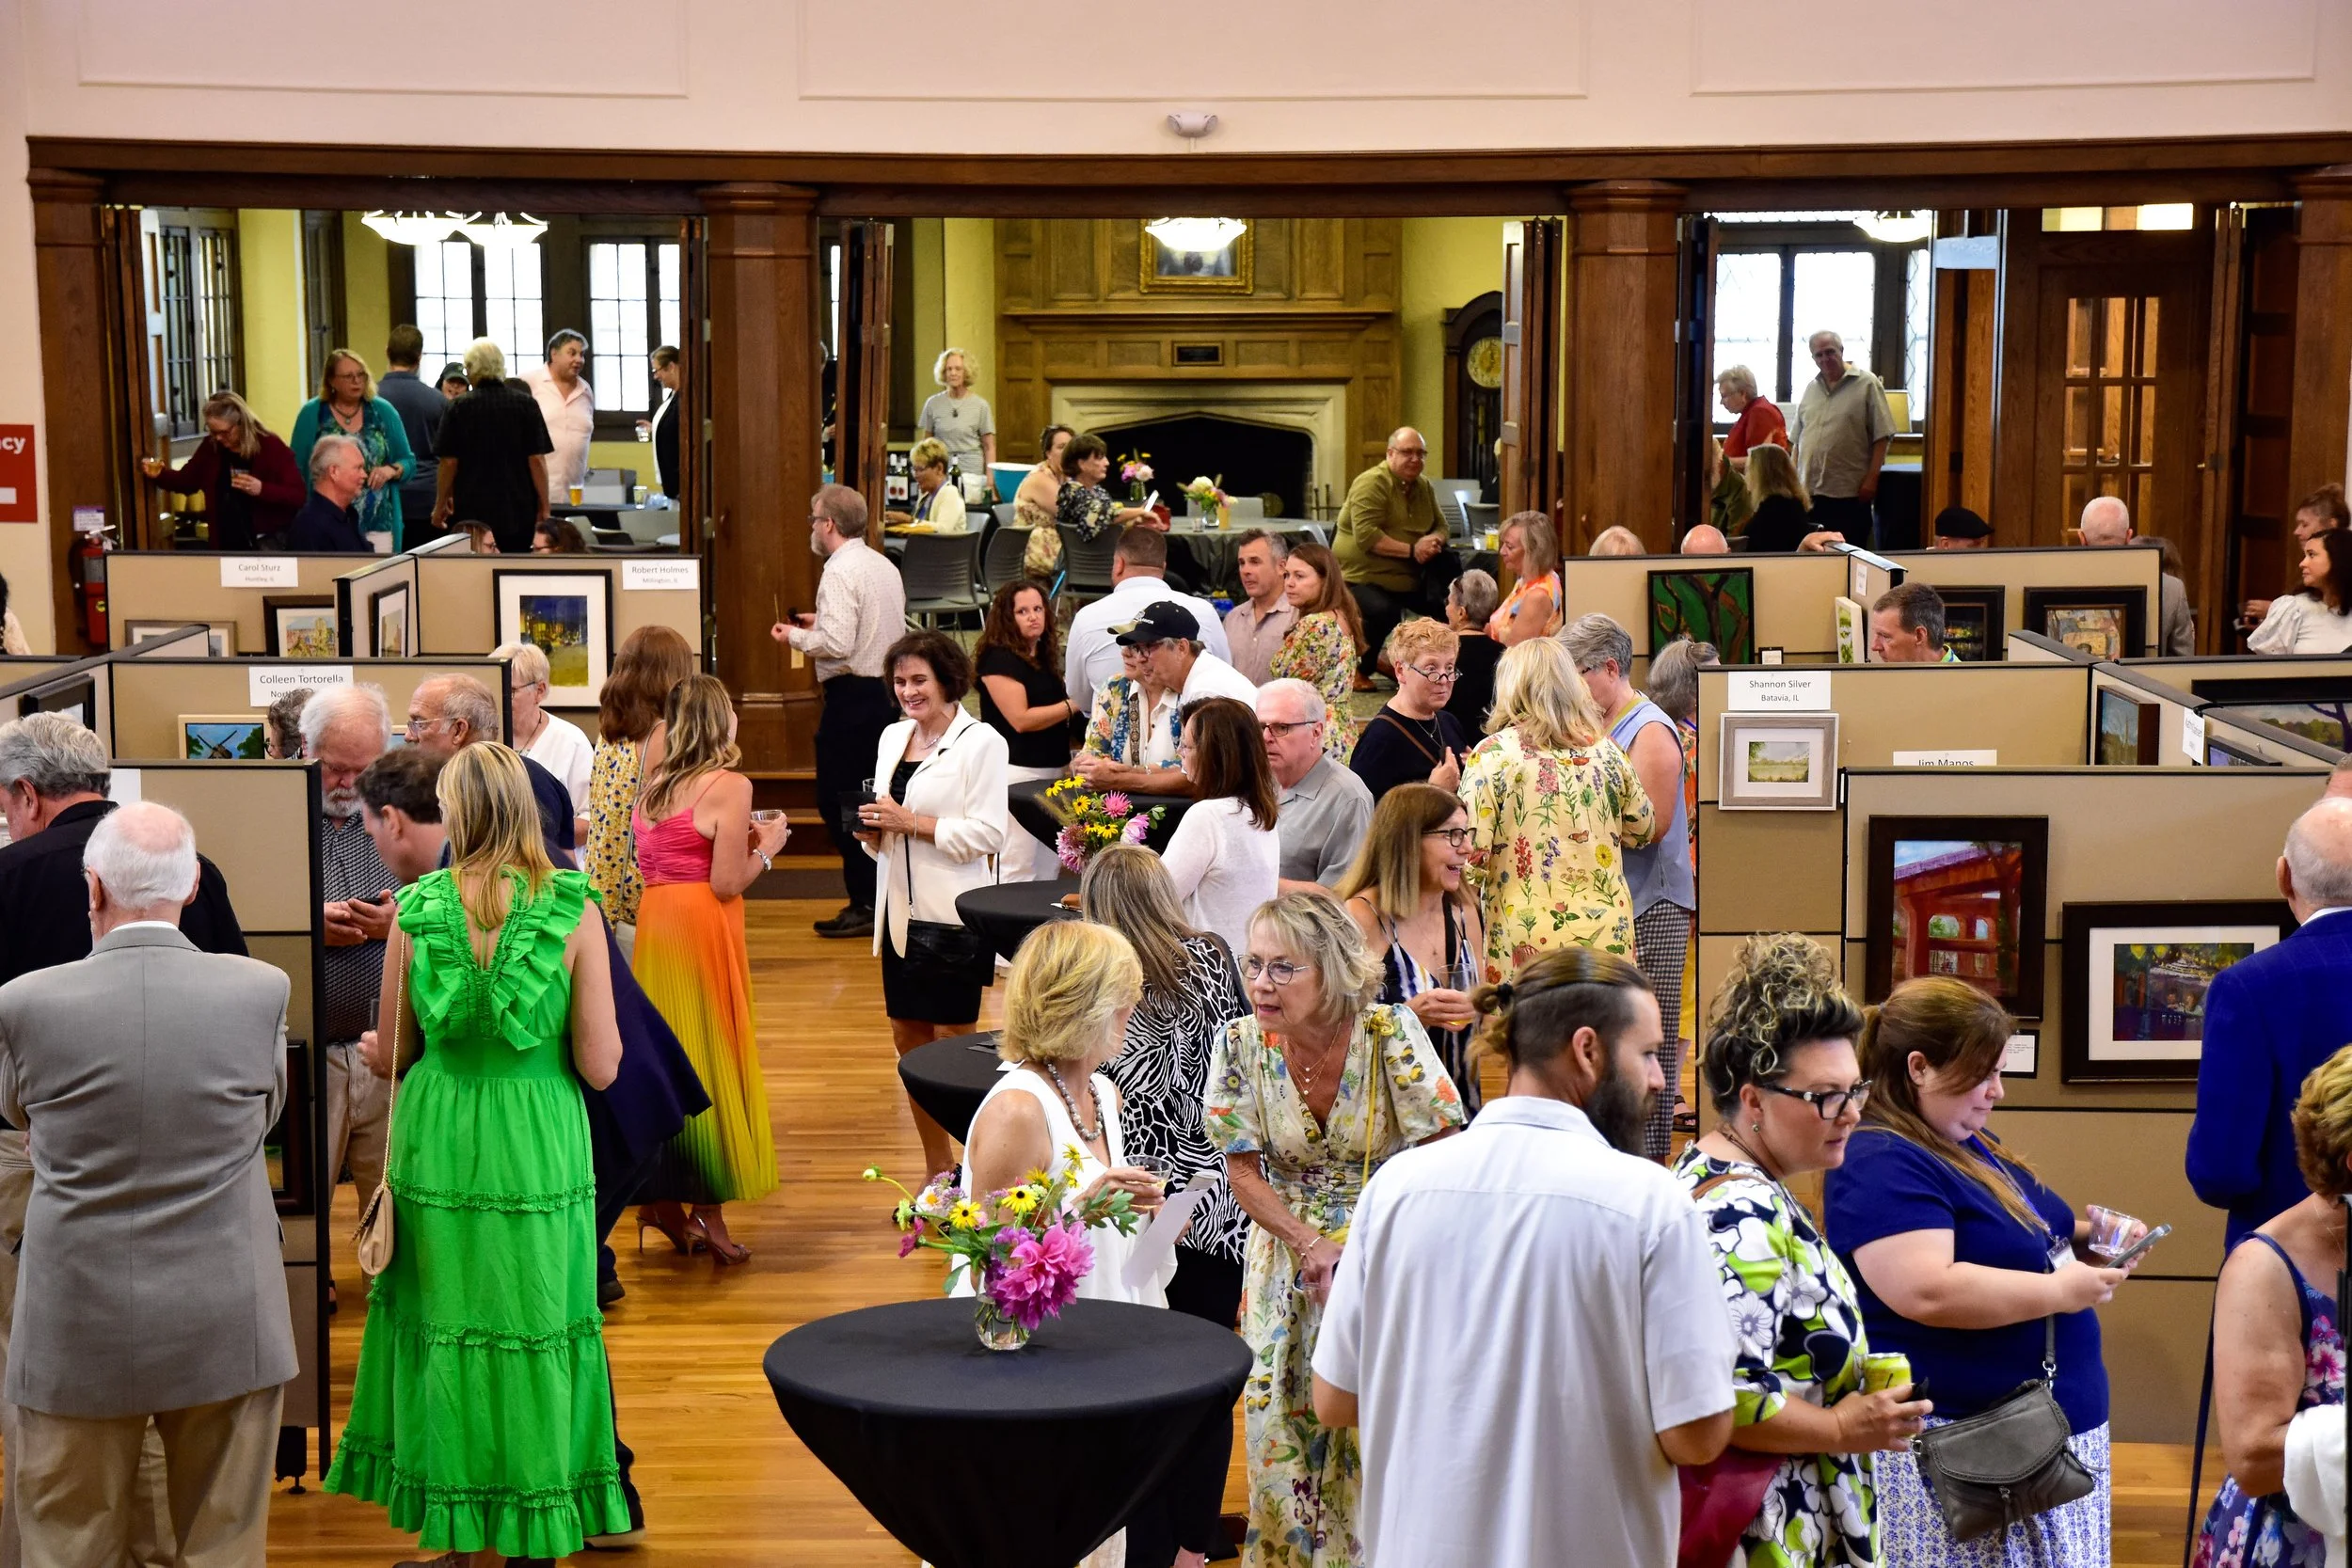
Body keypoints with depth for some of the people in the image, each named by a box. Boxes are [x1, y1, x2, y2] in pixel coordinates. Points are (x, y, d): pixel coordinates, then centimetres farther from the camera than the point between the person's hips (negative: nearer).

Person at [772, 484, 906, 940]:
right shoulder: (885, 566, 13)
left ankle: (865, 905, -3)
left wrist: (796, 635, -7)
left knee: (838, 800, -3)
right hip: (886, 691, 9)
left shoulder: (840, 571, -15)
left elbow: (837, 643, -24)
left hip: (853, 694, -9)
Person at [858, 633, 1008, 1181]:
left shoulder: (981, 743, -9)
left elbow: (989, 832, -16)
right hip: (901, 910, 7)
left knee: (953, 1040, -2)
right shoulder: (892, 737, 12)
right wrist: (872, 830, -2)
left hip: (954, 913, -7)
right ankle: (936, 1171, 23)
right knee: (908, 1038, 11)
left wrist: (910, 823, -17)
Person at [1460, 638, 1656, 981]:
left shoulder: (1492, 754, -6)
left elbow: (1471, 850, -9)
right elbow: (1643, 829, 19)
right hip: (1606, 931, 4)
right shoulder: (1605, 750, 6)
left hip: (1526, 941, -4)